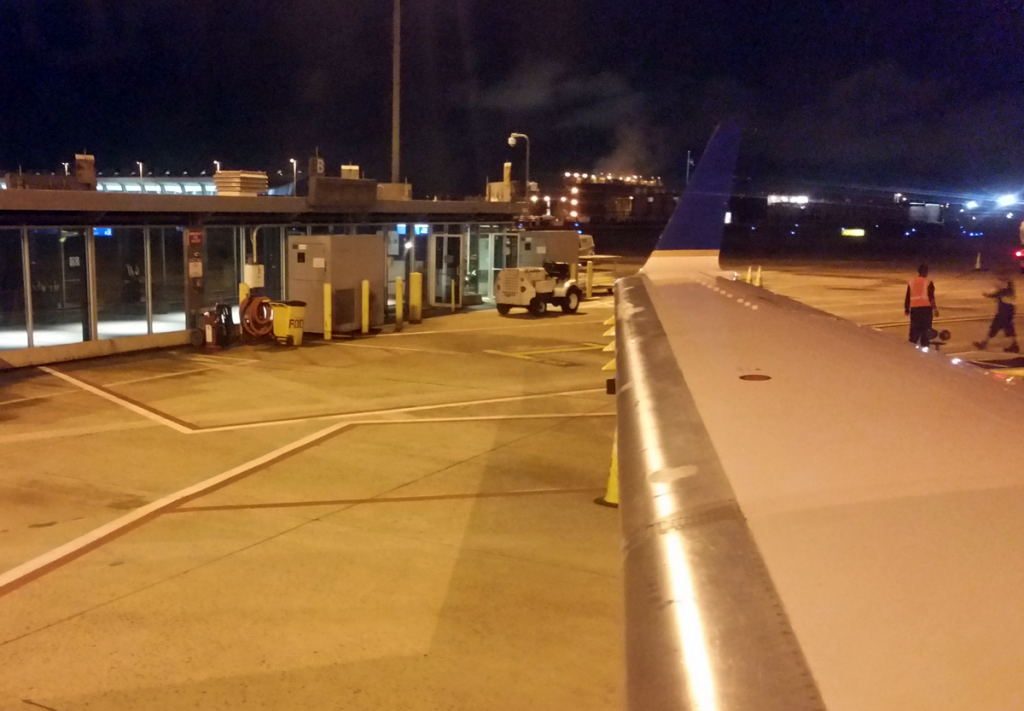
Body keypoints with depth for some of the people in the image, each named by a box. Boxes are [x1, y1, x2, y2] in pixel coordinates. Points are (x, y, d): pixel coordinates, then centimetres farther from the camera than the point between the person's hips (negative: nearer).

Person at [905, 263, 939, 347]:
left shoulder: (911, 282, 8)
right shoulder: (928, 282, -5)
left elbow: (908, 296, 11)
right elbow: (931, 297, -11)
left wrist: (906, 308, 20)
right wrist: (935, 309, -9)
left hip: (914, 308, 4)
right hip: (926, 308, -3)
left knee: (914, 328, 9)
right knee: (925, 329, 2)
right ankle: (924, 346, 0)